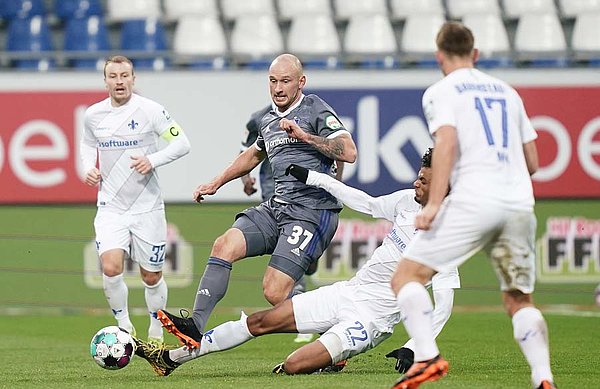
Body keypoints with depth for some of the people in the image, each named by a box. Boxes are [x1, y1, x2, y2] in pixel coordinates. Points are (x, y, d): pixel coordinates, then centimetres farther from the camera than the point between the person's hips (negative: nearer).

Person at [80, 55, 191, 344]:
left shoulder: (150, 111, -9)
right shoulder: (94, 115, 1)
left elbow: (182, 143, -6)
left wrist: (153, 160, -20)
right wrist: (89, 167, 1)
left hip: (147, 208, -1)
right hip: (110, 208, 1)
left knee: (152, 277, 7)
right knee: (111, 268, -19)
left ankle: (156, 334, 29)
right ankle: (124, 327, 4)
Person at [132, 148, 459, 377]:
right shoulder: (408, 201, 3)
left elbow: (444, 301, -21)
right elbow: (369, 204, 20)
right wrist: (314, 178, 22)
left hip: (371, 318, -8)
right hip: (347, 292, 8)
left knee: (293, 366, -22)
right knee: (263, 321, 4)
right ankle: (172, 358, 11)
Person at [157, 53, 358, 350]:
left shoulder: (316, 110, -4)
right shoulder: (268, 121, 19)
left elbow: (349, 152, -16)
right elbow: (253, 155, 40)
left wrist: (304, 136, -20)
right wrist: (217, 183, 39)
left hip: (312, 212, -8)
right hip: (276, 208, 8)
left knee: (274, 292, -17)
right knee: (225, 245, -13)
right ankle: (195, 327, -15)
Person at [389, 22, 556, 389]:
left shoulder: (441, 92, 7)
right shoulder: (507, 91, 23)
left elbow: (447, 143, -11)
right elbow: (532, 162, 22)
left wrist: (433, 204, -17)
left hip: (473, 201, -5)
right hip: (520, 204, 5)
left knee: (406, 275, 1)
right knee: (520, 300, 15)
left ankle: (428, 356, -19)